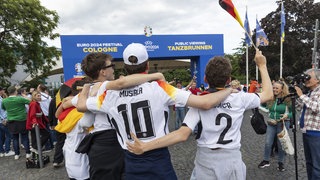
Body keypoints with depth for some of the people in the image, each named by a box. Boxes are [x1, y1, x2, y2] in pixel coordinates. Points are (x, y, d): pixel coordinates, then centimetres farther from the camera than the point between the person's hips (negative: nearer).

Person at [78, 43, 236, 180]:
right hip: (159, 160, -2)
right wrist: (229, 90, 1)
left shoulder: (111, 94, -7)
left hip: (131, 163, 3)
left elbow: (80, 104, 12)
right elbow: (205, 103, -17)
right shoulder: (159, 87, -15)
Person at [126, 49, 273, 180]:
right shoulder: (239, 98, -7)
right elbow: (268, 94, 10)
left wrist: (145, 147, -22)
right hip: (232, 160, 1)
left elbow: (182, 134, -22)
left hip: (205, 161, -1)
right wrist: (262, 66, 18)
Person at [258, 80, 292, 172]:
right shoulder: (270, 99, 0)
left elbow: (293, 113, -5)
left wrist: (287, 115, -23)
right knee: (268, 143, 5)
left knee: (281, 144, 9)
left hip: (283, 124, -3)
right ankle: (266, 161, 22)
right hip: (271, 123, 3)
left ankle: (280, 163, 27)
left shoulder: (288, 99, -10)